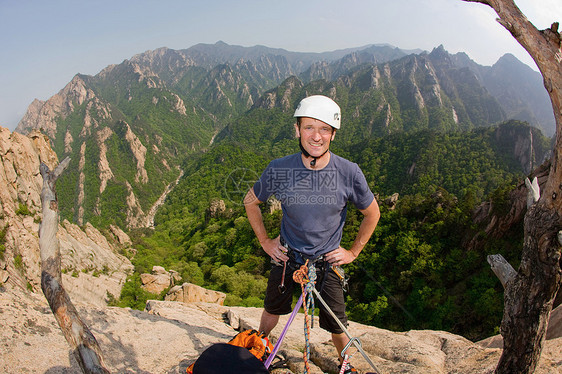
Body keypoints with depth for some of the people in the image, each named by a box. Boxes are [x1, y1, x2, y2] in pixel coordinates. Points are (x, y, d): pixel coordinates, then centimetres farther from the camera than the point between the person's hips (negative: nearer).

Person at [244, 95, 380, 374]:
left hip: (327, 260, -1)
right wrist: (265, 241, 1)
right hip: (286, 256, 1)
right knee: (273, 309, 21)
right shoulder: (278, 170, -18)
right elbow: (251, 201, 1)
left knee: (336, 325, 6)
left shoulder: (349, 173, -19)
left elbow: (372, 213, -1)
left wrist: (354, 251, 0)